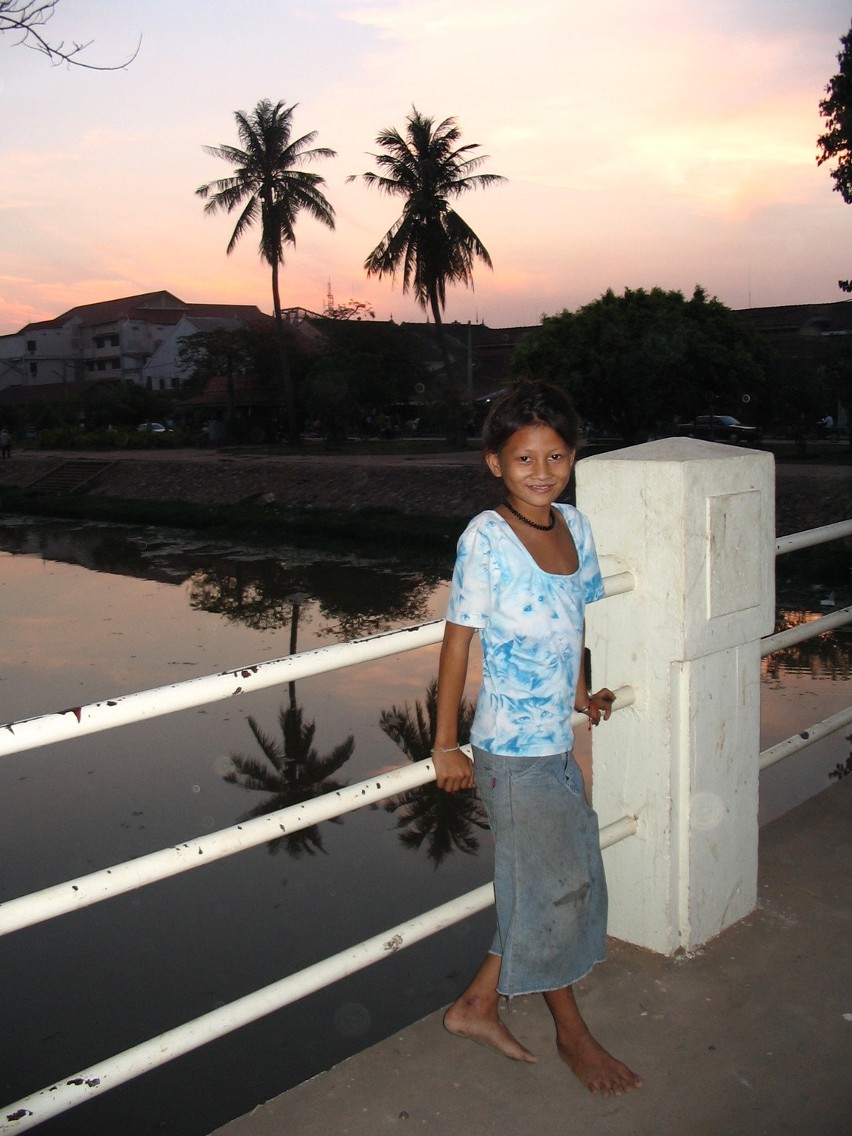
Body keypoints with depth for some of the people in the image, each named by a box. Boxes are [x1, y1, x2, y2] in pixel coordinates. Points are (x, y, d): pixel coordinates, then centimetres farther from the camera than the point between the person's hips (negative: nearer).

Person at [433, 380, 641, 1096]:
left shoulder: (575, 526, 3)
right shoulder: (486, 537, -16)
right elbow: (458, 640, -13)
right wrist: (446, 746, -11)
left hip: (560, 738, 7)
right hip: (513, 748, -7)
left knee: (561, 879, 16)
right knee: (553, 884, 9)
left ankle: (477, 1006, 34)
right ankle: (571, 1030, 32)